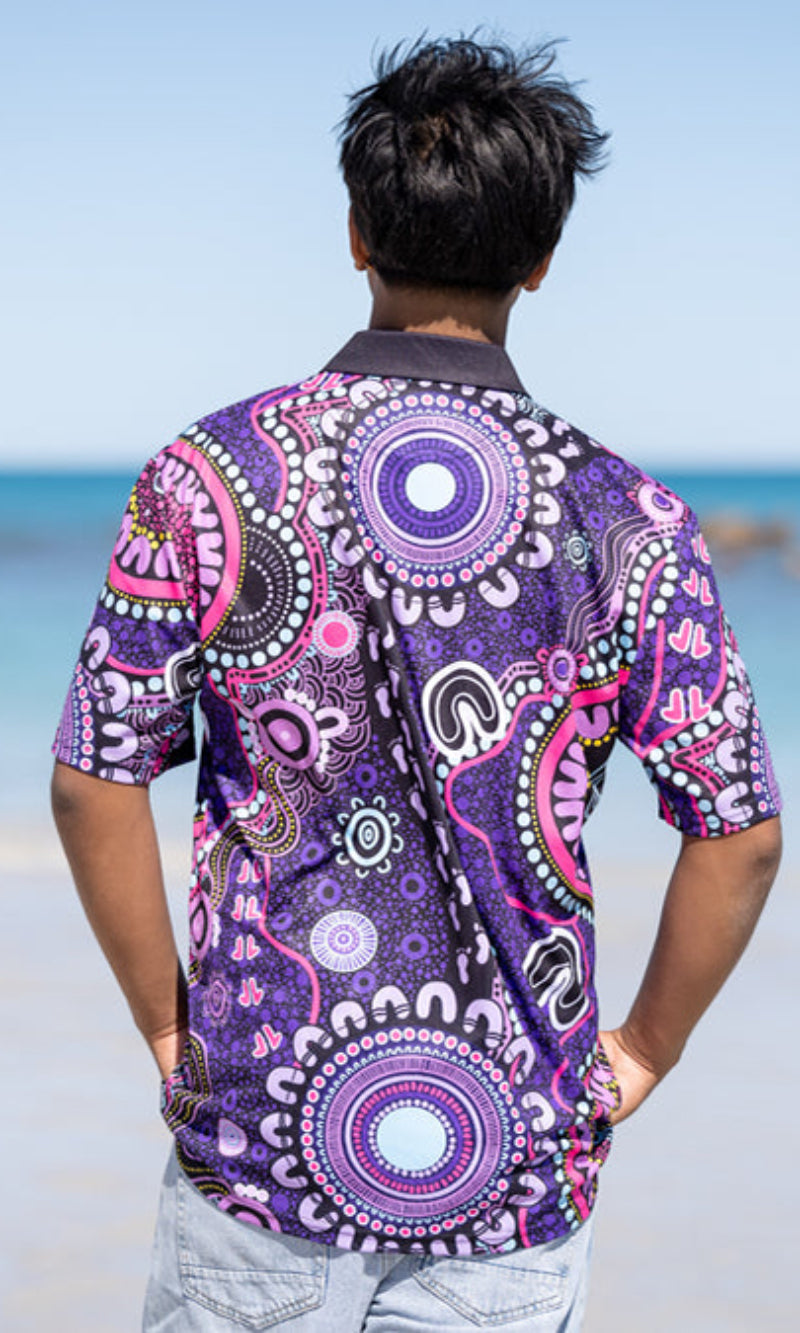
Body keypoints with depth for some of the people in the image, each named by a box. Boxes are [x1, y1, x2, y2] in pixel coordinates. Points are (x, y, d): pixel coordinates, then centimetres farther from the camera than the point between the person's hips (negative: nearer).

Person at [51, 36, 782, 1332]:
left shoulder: (212, 474, -7)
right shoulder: (628, 519, -6)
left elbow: (96, 784, -6)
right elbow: (738, 833, -5)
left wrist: (168, 1026, 6)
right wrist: (638, 1056, 8)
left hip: (258, 1127, 0)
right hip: (516, 1161, 0)